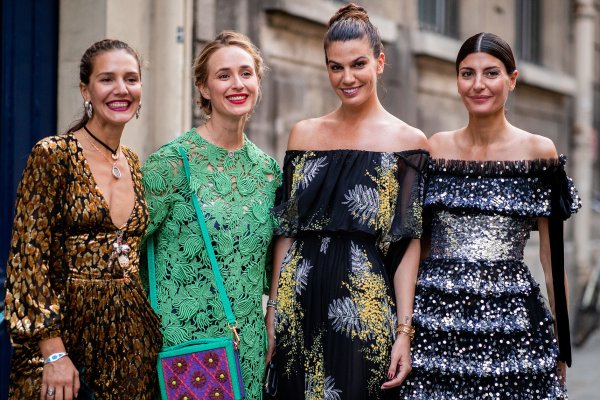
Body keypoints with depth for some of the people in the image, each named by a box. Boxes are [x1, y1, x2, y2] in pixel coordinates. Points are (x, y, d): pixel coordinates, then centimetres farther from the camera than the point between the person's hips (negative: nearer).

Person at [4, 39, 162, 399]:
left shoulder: (135, 165, 10)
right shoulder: (52, 155, -8)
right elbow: (29, 259, -12)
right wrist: (53, 352, -18)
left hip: (132, 339, 6)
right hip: (68, 330, -5)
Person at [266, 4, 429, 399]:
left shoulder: (408, 142, -1)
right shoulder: (304, 134, 8)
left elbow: (408, 246, -4)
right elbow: (287, 232, 9)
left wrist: (404, 332, -10)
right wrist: (273, 314, 5)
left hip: (367, 310, -3)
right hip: (299, 307, 3)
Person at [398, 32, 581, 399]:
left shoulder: (538, 151, 0)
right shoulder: (435, 148, 6)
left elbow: (552, 256, 2)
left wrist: (562, 347, 2)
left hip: (510, 318, -2)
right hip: (436, 315, 2)